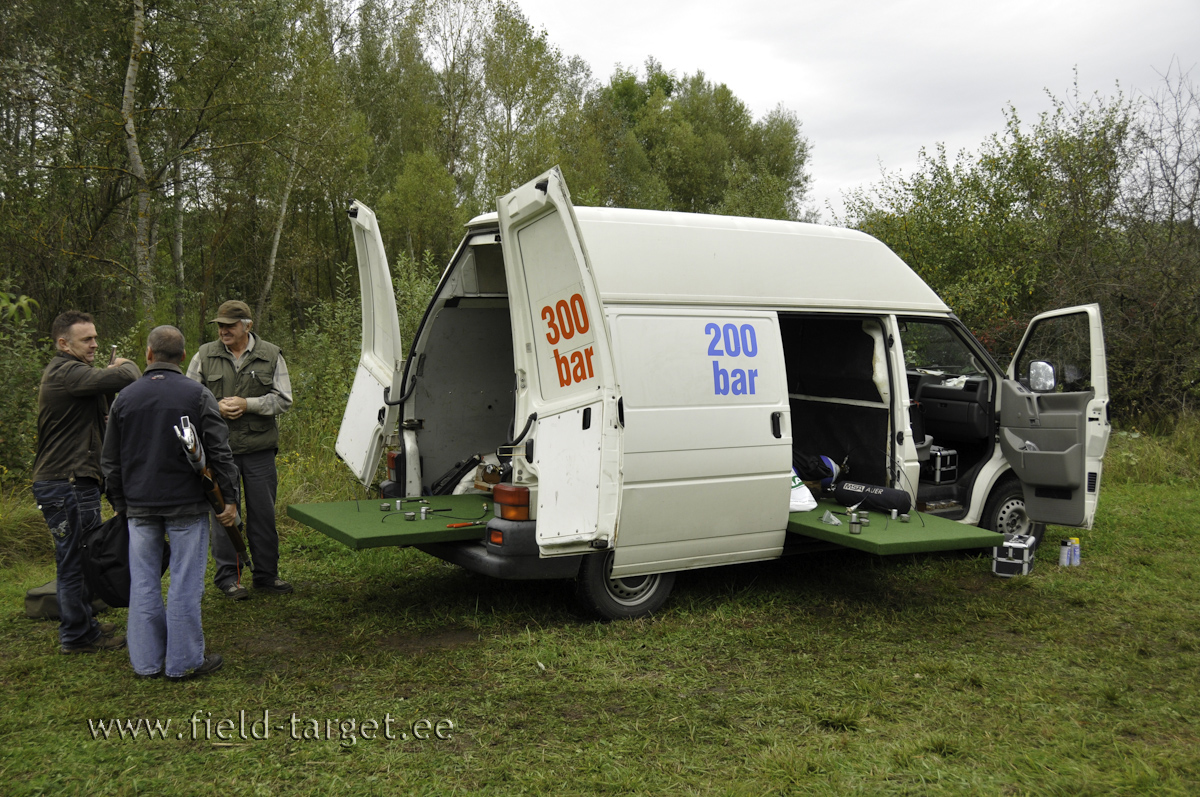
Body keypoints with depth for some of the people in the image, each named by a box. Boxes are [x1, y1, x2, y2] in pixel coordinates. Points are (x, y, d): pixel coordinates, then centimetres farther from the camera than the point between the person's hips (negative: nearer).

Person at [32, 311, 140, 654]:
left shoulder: (62, 373, 19)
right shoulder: (67, 372, -17)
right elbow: (126, 378, -27)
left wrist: (111, 373, 1)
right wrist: (124, 364, -4)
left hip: (71, 481, 11)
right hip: (68, 485, -11)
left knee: (79, 559, 20)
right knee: (75, 561, -1)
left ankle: (81, 624, 32)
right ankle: (78, 636, 9)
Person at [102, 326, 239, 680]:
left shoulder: (125, 398, 5)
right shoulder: (197, 395, -7)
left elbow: (110, 460, 11)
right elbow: (219, 452, -9)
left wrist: (120, 502, 21)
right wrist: (230, 498, -3)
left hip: (140, 507, 4)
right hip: (187, 505, -3)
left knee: (143, 582, 11)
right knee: (185, 584, 3)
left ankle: (146, 661, 19)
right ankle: (184, 661, 9)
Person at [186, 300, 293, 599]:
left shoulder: (271, 356, 4)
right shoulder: (205, 355, 7)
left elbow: (283, 400, 1)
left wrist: (247, 404, -12)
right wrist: (216, 407, -8)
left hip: (260, 449, 0)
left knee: (263, 512, 6)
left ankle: (266, 574, 18)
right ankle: (227, 576, 14)